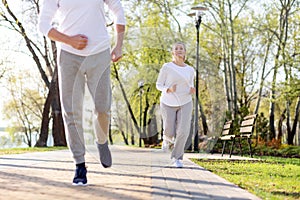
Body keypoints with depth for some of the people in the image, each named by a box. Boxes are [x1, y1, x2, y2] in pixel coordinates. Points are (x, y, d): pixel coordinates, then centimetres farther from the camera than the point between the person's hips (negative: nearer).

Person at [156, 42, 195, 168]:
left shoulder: (190, 70, 1)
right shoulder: (167, 67, -8)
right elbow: (159, 85, -4)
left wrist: (192, 91, -10)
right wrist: (168, 90, -24)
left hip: (185, 103, 1)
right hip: (168, 104, -1)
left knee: (183, 131, -16)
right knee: (170, 133, 3)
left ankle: (177, 157, 0)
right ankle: (167, 138, 40)